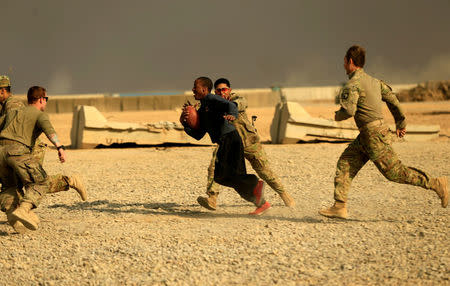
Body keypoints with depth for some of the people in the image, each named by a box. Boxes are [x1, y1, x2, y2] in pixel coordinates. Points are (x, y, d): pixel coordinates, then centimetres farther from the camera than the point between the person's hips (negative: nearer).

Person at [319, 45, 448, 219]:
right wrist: (401, 123, 29)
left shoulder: (353, 84, -15)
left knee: (394, 172, -5)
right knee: (344, 164, 7)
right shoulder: (372, 81, 14)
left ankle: (436, 184, 0)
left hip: (374, 135, -10)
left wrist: (338, 116, -4)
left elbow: (349, 110, -27)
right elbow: (392, 98, 20)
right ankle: (339, 207, 4)